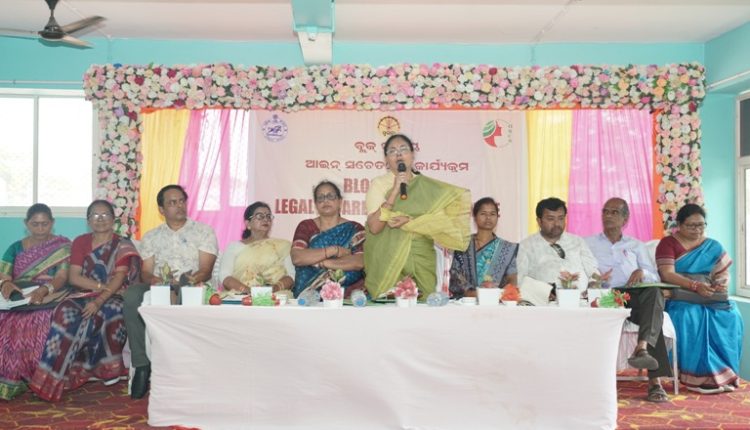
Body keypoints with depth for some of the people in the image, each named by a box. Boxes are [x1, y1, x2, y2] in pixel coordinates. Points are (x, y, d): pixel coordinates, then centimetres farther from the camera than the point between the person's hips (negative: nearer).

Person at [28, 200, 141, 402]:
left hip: (112, 298, -2)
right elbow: (73, 277, 1)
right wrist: (103, 286, -13)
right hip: (83, 296, 2)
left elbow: (119, 279, -10)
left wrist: (99, 301, -25)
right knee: (64, 313, -30)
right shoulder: (81, 242, 12)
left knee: (93, 317, -34)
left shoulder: (123, 245, 4)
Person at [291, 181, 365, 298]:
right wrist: (334, 250, -8)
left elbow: (360, 262, -7)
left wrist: (324, 263, -12)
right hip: (311, 292, 0)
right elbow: (296, 258, -5)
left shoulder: (354, 229, 9)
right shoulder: (306, 226, 11)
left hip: (348, 290, 0)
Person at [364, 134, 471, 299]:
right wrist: (395, 191, -14)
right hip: (387, 261, -1)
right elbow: (374, 227, -10)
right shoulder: (378, 183, 0)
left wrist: (410, 221, -16)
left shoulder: (430, 186, 6)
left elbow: (442, 221, -4)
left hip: (421, 260, 2)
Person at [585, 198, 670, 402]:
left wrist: (642, 272, -6)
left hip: (635, 295, 2)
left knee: (654, 292, -35)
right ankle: (654, 380, -40)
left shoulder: (636, 246, 28)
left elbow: (655, 278, 18)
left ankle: (642, 348, -54)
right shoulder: (588, 243, 23)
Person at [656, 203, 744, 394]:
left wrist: (723, 284, -19)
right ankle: (702, 375, -25)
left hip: (712, 298, 4)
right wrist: (695, 285, -27)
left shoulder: (714, 247, 15)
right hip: (680, 298, -4)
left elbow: (724, 272, 6)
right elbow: (667, 274, -12)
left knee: (732, 318, -25)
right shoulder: (668, 243, 1)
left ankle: (723, 373, -15)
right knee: (690, 319, -34)